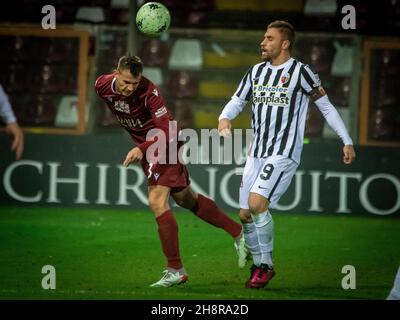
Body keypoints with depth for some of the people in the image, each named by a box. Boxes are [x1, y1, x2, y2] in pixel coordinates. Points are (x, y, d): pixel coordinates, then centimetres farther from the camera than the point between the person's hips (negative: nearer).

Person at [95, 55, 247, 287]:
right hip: (146, 145, 8)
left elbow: (168, 132, -32)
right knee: (185, 199, 18)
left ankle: (176, 270, -13)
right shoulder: (102, 86, -13)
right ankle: (238, 232, 33)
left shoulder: (149, 92, -31)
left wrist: (141, 149, -44)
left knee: (157, 201, -19)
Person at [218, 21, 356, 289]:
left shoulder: (300, 72, -5)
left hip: (284, 153, -6)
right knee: (246, 214, 2)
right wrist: (225, 118, -7)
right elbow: (237, 101, 16)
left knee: (257, 203, -22)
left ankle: (267, 264, -7)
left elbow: (326, 106, 0)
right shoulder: (256, 71, 12)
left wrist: (347, 141, -2)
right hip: (256, 153, 6)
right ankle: (259, 266, 19)